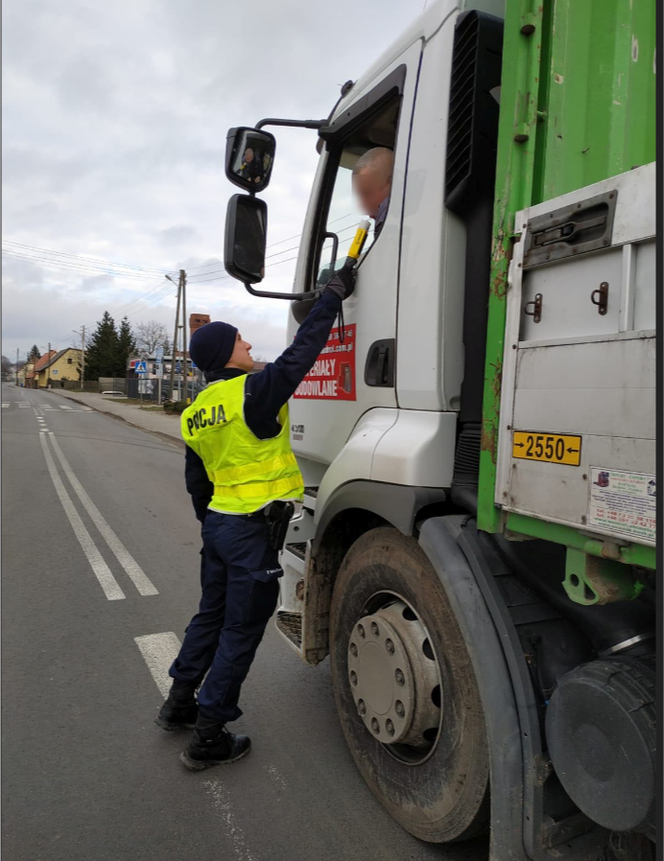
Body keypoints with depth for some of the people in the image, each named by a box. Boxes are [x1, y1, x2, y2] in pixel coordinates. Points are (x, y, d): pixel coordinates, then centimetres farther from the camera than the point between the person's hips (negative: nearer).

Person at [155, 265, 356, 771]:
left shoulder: (196, 412, 7)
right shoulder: (252, 392, -18)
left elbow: (196, 482, 14)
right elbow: (301, 352, -18)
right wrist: (335, 294, -7)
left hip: (217, 525, 9)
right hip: (252, 531, -8)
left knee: (212, 615, 25)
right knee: (241, 631, 6)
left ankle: (179, 704, 42)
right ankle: (208, 739, 19)